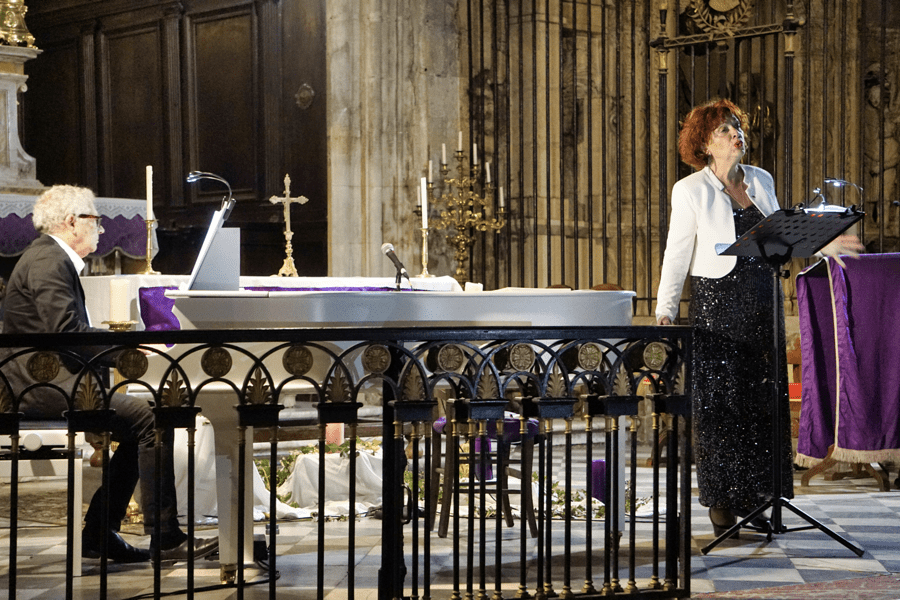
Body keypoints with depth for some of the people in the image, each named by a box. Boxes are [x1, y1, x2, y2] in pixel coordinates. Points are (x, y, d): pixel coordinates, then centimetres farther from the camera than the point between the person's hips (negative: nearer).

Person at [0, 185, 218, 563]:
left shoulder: (54, 259, 22)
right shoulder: (48, 261, -12)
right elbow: (65, 331, -23)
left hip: (50, 380, 11)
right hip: (45, 383, -11)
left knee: (139, 429, 4)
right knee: (150, 420, -20)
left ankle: (98, 535, 5)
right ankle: (166, 537, -17)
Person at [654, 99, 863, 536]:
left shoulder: (761, 181, 9)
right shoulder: (691, 190, -4)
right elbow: (677, 255, -4)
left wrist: (819, 244, 3)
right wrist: (665, 311, -7)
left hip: (761, 301, 5)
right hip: (716, 303, -5)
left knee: (764, 400, 4)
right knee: (718, 401, -2)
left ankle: (755, 499, 13)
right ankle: (721, 503, 7)